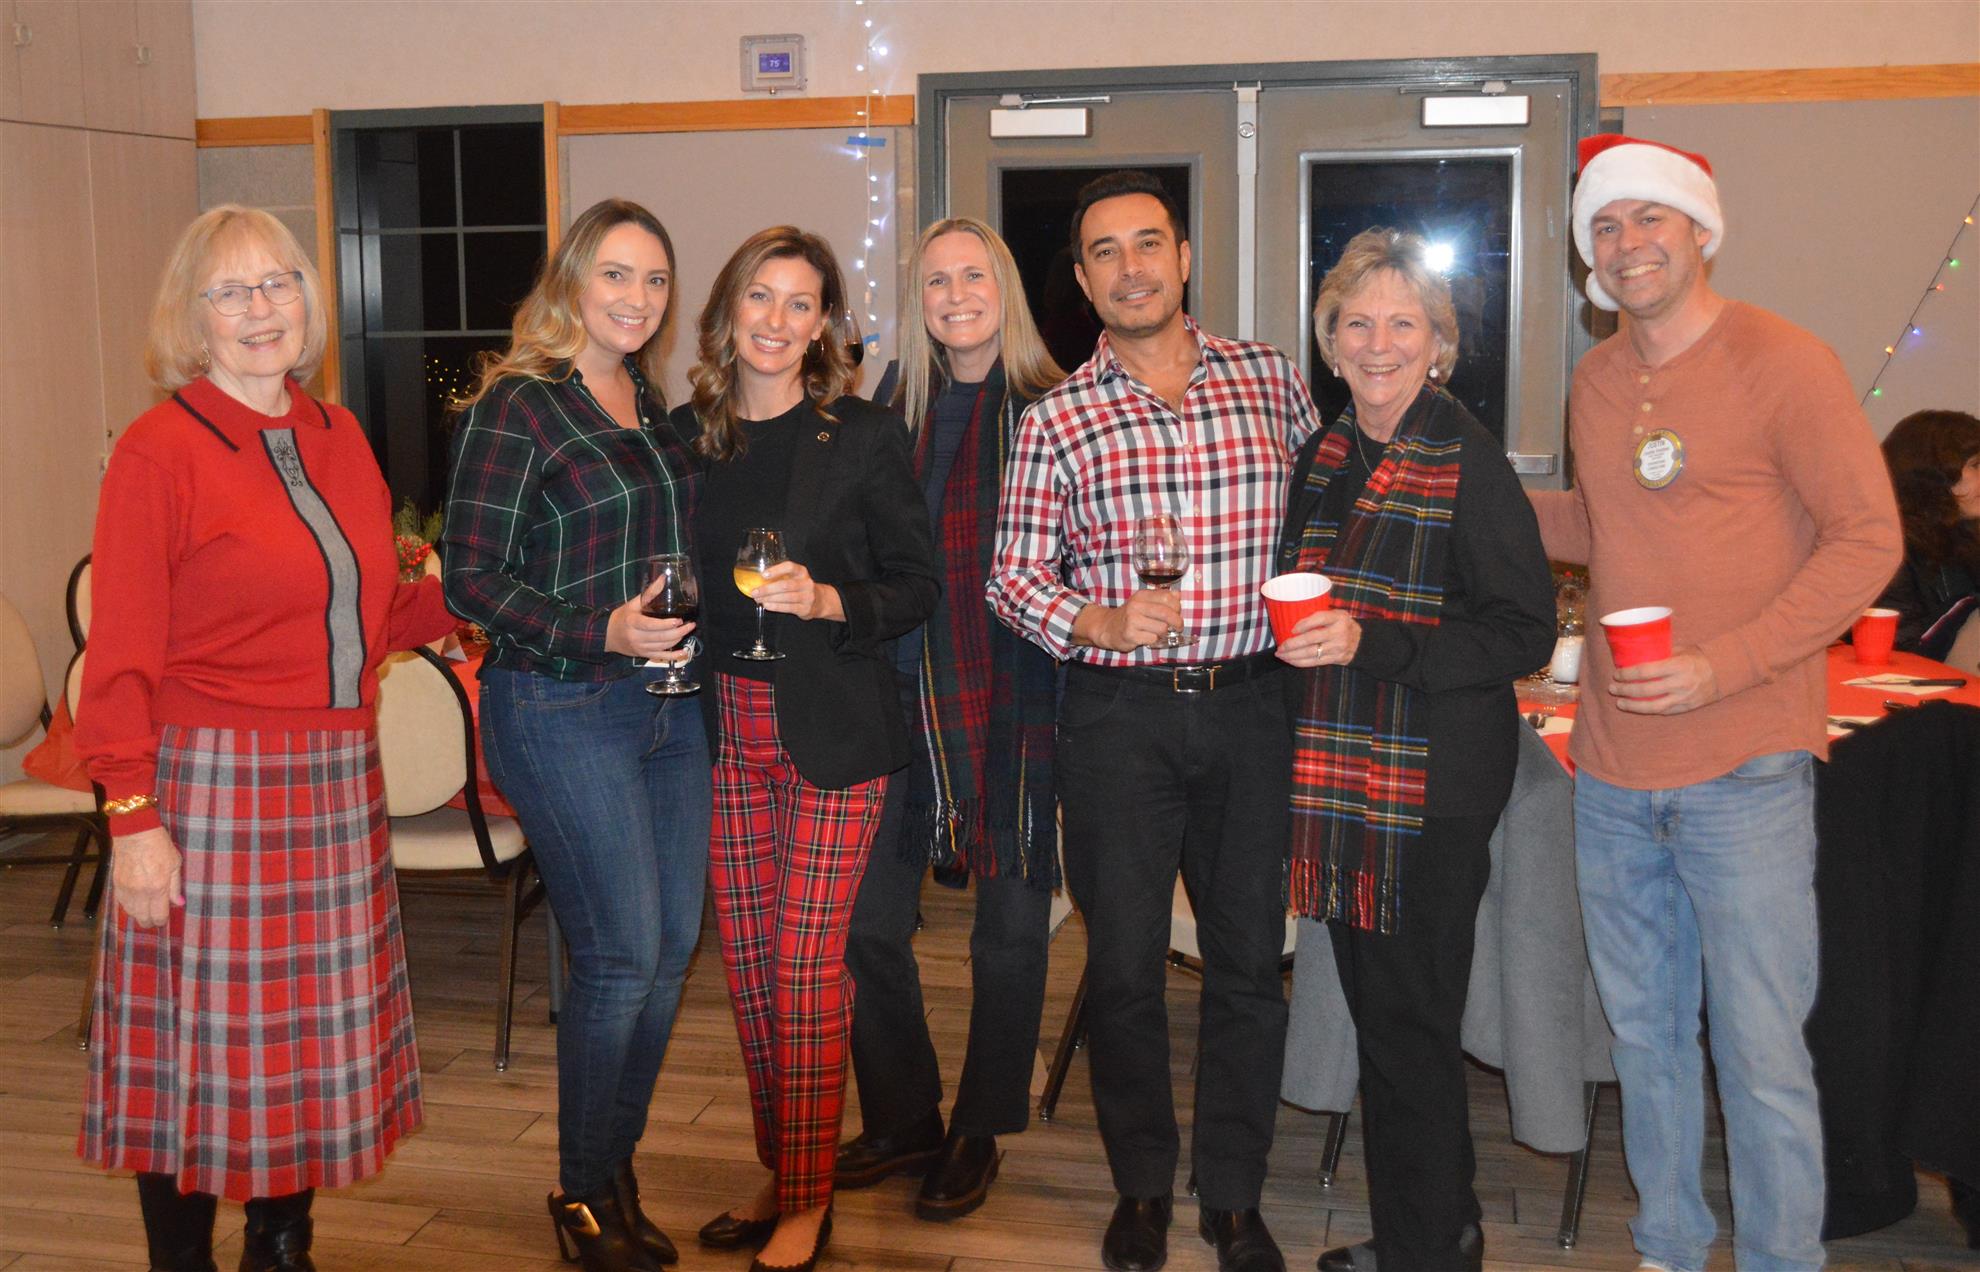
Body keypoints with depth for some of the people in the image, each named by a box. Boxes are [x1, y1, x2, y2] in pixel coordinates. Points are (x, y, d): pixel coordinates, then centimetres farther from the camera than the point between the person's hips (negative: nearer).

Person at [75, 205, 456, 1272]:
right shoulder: (160, 450, -8)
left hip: (336, 784, 6)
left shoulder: (340, 439, 11)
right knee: (201, 1047, 3)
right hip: (212, 787, -6)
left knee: (314, 1040, 14)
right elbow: (122, 659, -11)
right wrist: (132, 816, -14)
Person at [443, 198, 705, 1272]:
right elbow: (470, 579, -12)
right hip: (561, 710, -7)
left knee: (671, 946, 9)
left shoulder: (655, 405, 12)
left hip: (668, 700, 7)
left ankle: (614, 1172, 26)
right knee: (623, 957, -5)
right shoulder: (516, 408, -9)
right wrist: (602, 633, -21)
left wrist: (691, 627, 6)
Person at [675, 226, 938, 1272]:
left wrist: (824, 599, -18)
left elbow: (918, 585, -3)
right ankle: (778, 1175, 23)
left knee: (805, 968, -4)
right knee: (746, 964, 8)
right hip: (726, 728, 4)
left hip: (830, 733, -4)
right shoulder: (687, 434, 8)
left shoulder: (865, 436, -3)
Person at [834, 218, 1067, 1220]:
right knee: (868, 921, 6)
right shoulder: (893, 417, 7)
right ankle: (902, 1119, 26)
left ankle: (980, 1134, 26)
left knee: (1009, 928, 7)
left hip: (1018, 701, -3)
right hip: (907, 698, 4)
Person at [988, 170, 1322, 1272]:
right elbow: (1012, 574, 0)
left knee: (1251, 959, 7)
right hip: (1120, 714, -1)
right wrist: (1104, 623, -16)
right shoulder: (1056, 421, 1)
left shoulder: (1270, 378, 5)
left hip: (1250, 701, 1)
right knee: (1126, 964, 7)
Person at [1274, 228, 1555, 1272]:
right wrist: (1301, 633, 6)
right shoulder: (1324, 455, 10)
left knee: (1410, 1023, 1)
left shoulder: (1468, 462, -13)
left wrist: (1372, 643, -22)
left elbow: (1524, 635, -16)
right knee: (1374, 1014, 16)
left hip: (1433, 783, -7)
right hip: (1338, 774, 7)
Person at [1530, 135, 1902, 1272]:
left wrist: (1724, 667, -18)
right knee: (1645, 1033, 16)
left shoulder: (1785, 362, -8)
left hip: (1743, 767, -6)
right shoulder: (1595, 382, 11)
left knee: (1761, 1051, 0)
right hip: (1613, 766, 6)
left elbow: (1869, 539, -10)